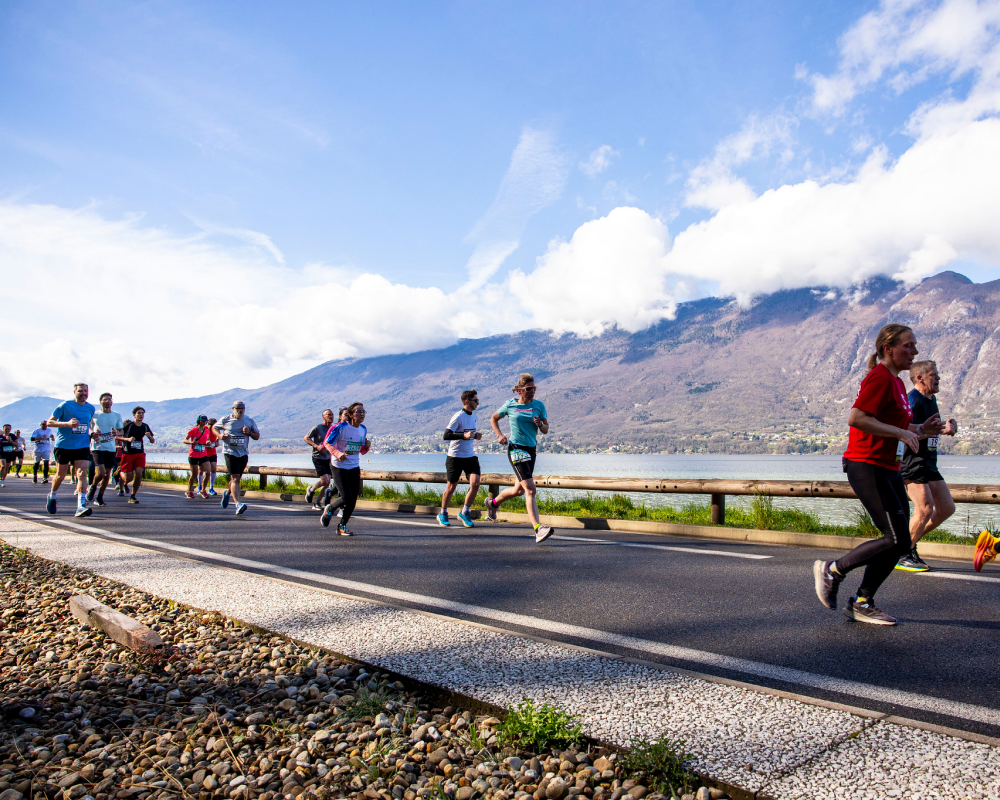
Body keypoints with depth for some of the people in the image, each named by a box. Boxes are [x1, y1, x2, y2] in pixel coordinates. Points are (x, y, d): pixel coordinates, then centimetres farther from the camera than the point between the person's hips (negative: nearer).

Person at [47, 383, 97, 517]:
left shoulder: (91, 408, 8)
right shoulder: (65, 405, -6)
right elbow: (49, 422, -6)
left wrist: (90, 433, 5)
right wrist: (67, 423, -21)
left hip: (82, 446, 2)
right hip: (63, 445, -2)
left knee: (82, 473, -13)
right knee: (61, 475, 10)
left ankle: (81, 506, -19)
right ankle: (52, 497, 40)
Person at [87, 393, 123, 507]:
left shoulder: (117, 415, 8)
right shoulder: (94, 415, 1)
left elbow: (121, 431, 14)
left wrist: (116, 433, -10)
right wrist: (92, 433, -11)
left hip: (111, 448, 3)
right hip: (97, 447, -3)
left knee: (107, 475, 6)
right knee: (101, 473, -16)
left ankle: (100, 498, 22)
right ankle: (93, 487, 16)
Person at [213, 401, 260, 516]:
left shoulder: (250, 421, 7)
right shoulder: (225, 420, 2)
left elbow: (257, 436, 12)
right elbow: (214, 427, 18)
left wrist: (249, 433, -9)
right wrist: (220, 435, -3)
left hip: (243, 454, 4)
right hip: (230, 452, -4)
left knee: (237, 479, 14)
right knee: (235, 478, -16)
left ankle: (227, 493, 47)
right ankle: (238, 504, -23)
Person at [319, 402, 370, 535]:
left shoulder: (363, 429, 6)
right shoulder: (341, 427, -13)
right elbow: (327, 443, -8)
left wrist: (367, 446, -8)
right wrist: (337, 453, -25)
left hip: (355, 467, 6)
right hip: (339, 466, -6)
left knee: (353, 499, 2)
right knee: (347, 497, -12)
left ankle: (342, 526, 19)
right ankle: (329, 509, 20)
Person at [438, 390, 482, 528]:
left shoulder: (474, 416, 10)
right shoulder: (458, 417, -14)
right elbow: (446, 435, -19)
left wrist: (475, 435, 5)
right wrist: (464, 435, -27)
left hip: (470, 456, 6)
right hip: (455, 456, -6)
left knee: (475, 484, -10)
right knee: (451, 487, 4)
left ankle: (464, 513, 7)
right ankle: (443, 514, 24)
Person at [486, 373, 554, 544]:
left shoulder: (539, 405, 4)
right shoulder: (510, 405, -3)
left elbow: (546, 430, 6)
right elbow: (493, 418, 14)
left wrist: (540, 424, -16)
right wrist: (500, 435, -1)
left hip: (531, 450, 5)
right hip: (516, 449, -5)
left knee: (518, 490, 16)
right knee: (530, 489, -18)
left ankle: (493, 502, 44)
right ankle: (538, 528, -23)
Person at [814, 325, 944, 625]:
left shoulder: (896, 382, 19)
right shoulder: (880, 377, -12)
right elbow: (856, 418, -24)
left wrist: (920, 429, 11)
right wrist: (901, 432, -21)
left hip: (889, 470, 10)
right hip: (866, 467, -10)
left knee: (899, 542, 7)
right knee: (898, 540, -12)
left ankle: (862, 603, 16)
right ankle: (832, 570, 4)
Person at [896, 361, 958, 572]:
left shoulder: (931, 399, 17)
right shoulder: (913, 400, -13)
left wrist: (947, 426, 8)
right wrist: (940, 429, -24)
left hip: (929, 462, 10)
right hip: (912, 462, -10)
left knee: (947, 508, 8)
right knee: (925, 508, -16)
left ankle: (910, 541, 18)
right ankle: (903, 556, -5)